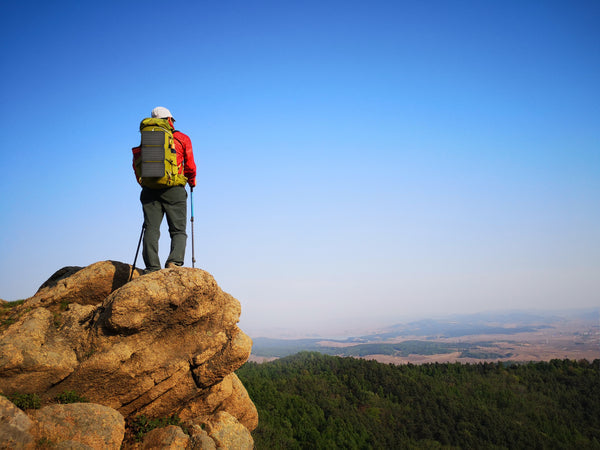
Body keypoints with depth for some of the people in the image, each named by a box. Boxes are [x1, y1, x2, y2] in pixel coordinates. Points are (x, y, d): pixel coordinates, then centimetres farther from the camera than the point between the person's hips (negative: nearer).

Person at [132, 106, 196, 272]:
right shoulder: (182, 138, 10)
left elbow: (137, 164, 10)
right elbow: (190, 166, 11)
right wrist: (192, 181, 30)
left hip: (150, 190, 2)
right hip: (174, 190, -2)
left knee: (151, 229, 0)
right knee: (178, 230, 1)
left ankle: (151, 268, -14)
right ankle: (174, 262, -23)